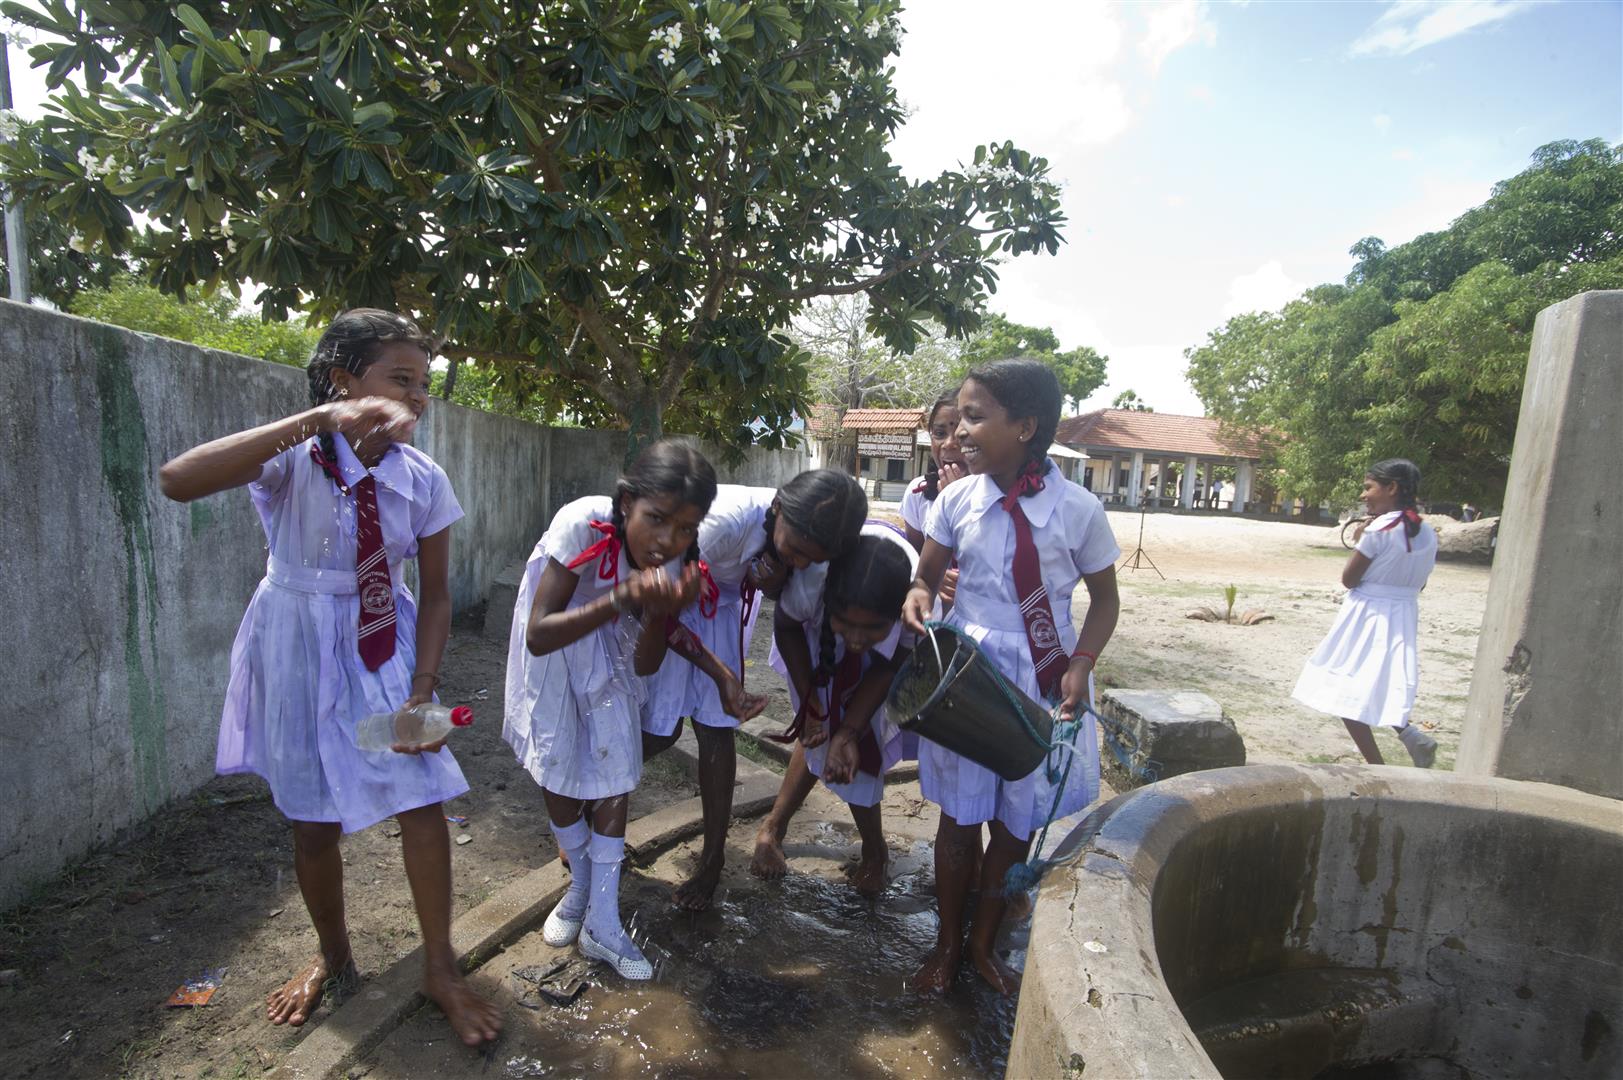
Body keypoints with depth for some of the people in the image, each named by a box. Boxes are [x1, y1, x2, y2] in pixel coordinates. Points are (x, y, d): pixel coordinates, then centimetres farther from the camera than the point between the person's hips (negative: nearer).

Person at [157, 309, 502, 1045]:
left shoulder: (423, 478, -10)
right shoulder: (296, 457, -18)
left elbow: (435, 591, -5)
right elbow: (177, 480, -38)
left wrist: (423, 689, -15)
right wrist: (317, 421, -46)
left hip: (388, 650, 2)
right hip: (300, 650, -1)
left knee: (422, 804, -1)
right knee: (311, 821, 12)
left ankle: (439, 969, 19)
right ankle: (333, 957, 39)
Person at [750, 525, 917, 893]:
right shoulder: (809, 580, -43)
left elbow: (887, 667, -19)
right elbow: (786, 627, -17)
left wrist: (849, 732, -26)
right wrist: (810, 703, -13)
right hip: (814, 631, -1)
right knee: (822, 733, -3)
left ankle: (774, 827, 23)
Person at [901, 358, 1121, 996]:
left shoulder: (1078, 510, -12)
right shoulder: (957, 500, -7)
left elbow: (1104, 599, 1)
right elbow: (928, 572, 4)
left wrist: (1081, 664, -14)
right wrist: (919, 596, -19)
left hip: (1045, 685, 0)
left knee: (1015, 823, 14)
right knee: (959, 818, 13)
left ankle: (984, 945, 39)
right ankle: (947, 943, 37)